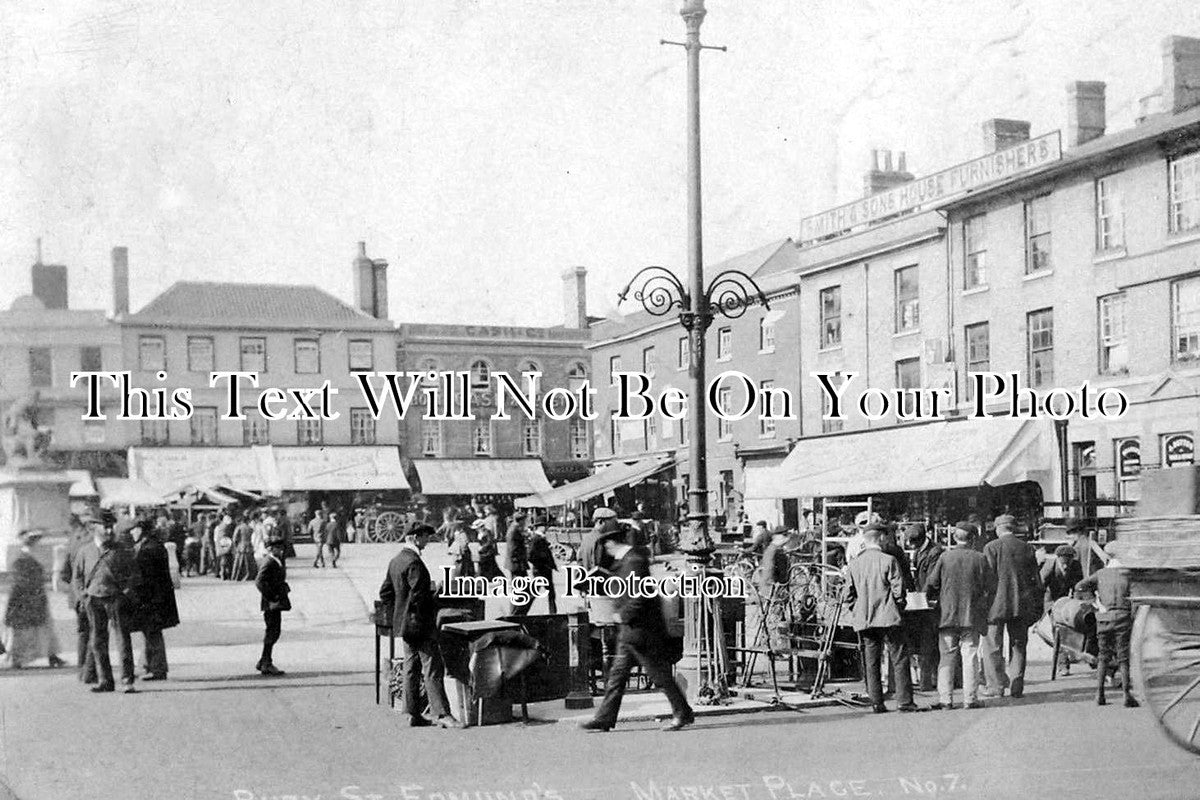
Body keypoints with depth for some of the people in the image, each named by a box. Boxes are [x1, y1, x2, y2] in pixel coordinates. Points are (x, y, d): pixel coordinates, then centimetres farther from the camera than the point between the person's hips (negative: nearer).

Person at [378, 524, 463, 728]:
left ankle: (413, 714, 15)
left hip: (404, 624, 10)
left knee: (411, 669, 12)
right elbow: (418, 596, -25)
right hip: (420, 623, -10)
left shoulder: (395, 561, 11)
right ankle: (442, 713, -10)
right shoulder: (414, 563, -20)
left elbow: (385, 593, 16)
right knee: (432, 669, -8)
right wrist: (436, 598, -9)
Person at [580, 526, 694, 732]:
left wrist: (624, 615, -15)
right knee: (617, 673, 10)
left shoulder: (634, 562, -18)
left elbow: (640, 596, -24)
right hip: (630, 631, 11)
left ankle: (683, 713, 8)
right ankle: (605, 718, 13)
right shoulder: (622, 562, 14)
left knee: (659, 673, -2)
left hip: (641, 628, -11)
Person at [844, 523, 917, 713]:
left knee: (871, 661, 8)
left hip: (863, 620, 4)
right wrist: (899, 607, 7)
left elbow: (849, 594, 6)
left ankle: (876, 703, 8)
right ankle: (904, 701, -1)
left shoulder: (853, 564, 4)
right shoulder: (888, 561, -9)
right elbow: (898, 589, -9)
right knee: (899, 658, 2)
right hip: (888, 617, -4)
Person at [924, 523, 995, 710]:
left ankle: (945, 699, 3)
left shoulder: (945, 557, -4)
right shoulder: (980, 558, -3)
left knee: (947, 657, 6)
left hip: (947, 615, 0)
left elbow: (931, 585, -2)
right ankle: (970, 699, 3)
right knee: (970, 656, 4)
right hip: (972, 616, 0)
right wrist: (985, 606, 14)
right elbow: (991, 587, -1)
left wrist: (938, 597, 17)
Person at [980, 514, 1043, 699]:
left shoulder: (991, 547, -5)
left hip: (998, 602, -4)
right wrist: (1038, 605, 15)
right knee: (1018, 645, 11)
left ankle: (997, 685, -2)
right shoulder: (1027, 548, 8)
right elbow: (1036, 579, 10)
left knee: (993, 645, 3)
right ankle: (1016, 686, 9)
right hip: (1022, 604, 4)